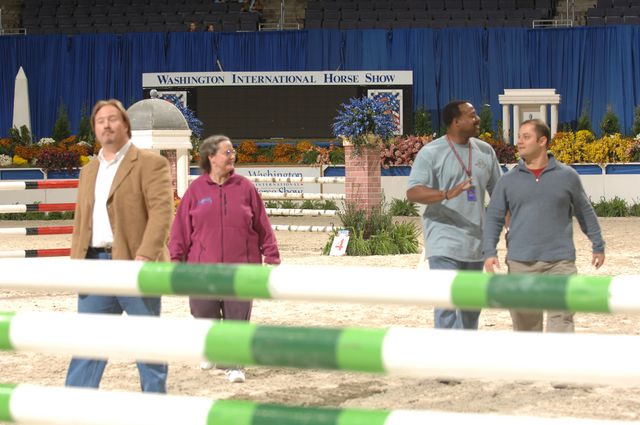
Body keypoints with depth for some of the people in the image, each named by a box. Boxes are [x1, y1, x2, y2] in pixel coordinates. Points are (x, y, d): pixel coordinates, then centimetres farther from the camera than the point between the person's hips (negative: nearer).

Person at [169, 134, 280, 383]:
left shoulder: (245, 187, 3)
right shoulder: (196, 189, 2)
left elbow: (262, 225, 5)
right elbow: (181, 228, 3)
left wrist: (271, 256, 3)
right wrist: (176, 258, 0)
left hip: (240, 266, 0)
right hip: (203, 266, 0)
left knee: (237, 318, -1)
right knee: (204, 316, 8)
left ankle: (234, 365, 9)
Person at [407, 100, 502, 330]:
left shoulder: (485, 151, 10)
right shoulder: (431, 153, -8)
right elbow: (413, 192, -17)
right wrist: (447, 194, -33)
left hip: (476, 241, 6)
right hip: (444, 243, -6)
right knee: (447, 303, -13)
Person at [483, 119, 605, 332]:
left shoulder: (567, 176, 4)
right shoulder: (508, 181, 6)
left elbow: (585, 212, 15)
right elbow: (494, 218, 6)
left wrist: (598, 246, 18)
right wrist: (489, 252, -7)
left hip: (560, 261, -1)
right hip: (521, 263, 2)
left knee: (561, 318, -10)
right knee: (525, 321, 8)